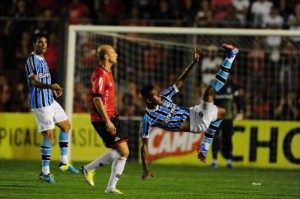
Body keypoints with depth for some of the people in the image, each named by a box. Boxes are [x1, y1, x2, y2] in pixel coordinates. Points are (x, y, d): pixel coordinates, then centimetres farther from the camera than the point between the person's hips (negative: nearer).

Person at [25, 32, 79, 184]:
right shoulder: (32, 60, -14)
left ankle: (64, 162, 22)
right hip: (40, 103, -10)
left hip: (50, 101, 10)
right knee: (48, 136, -10)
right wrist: (50, 86, -41)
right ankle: (45, 172, -4)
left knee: (66, 125, 15)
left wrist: (54, 90, 35)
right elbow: (34, 82, -26)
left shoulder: (42, 59, 16)